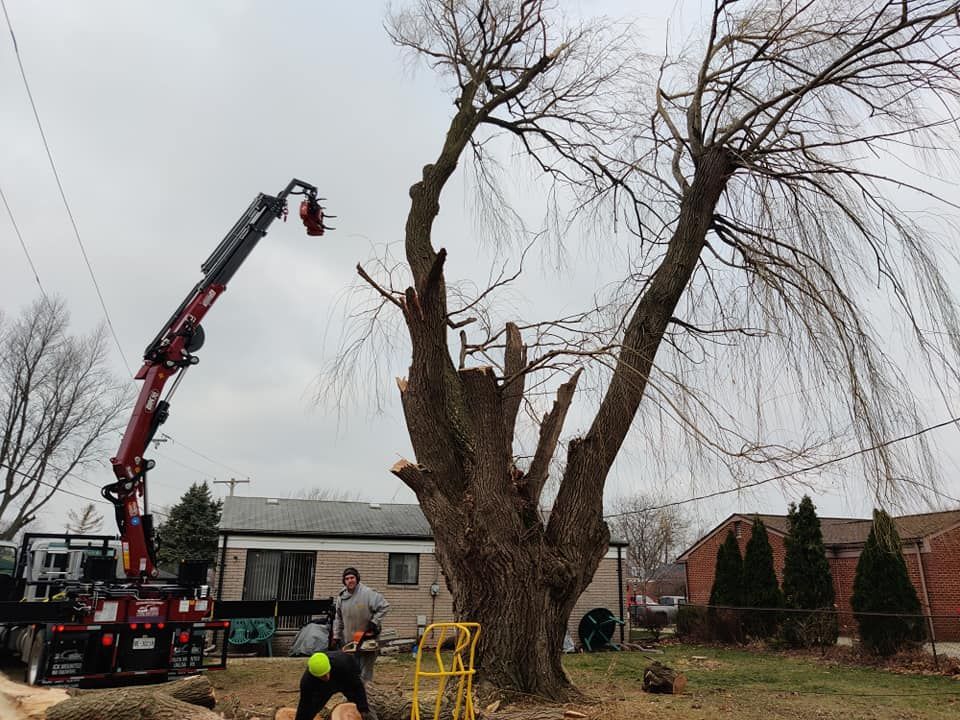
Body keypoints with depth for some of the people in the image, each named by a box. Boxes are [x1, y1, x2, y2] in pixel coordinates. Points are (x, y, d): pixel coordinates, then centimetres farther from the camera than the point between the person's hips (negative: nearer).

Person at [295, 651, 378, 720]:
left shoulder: (341, 662, -44)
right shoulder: (307, 680, -37)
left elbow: (357, 685, -32)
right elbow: (305, 704, -24)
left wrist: (364, 709, -28)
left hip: (347, 680, -1)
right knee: (309, 711, -4)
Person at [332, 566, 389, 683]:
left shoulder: (368, 593, -16)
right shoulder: (342, 596, 3)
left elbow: (384, 606, -13)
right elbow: (338, 619, 13)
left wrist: (374, 621, -16)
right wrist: (336, 636, 11)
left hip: (367, 640, -6)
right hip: (349, 640, 6)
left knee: (365, 674, -1)